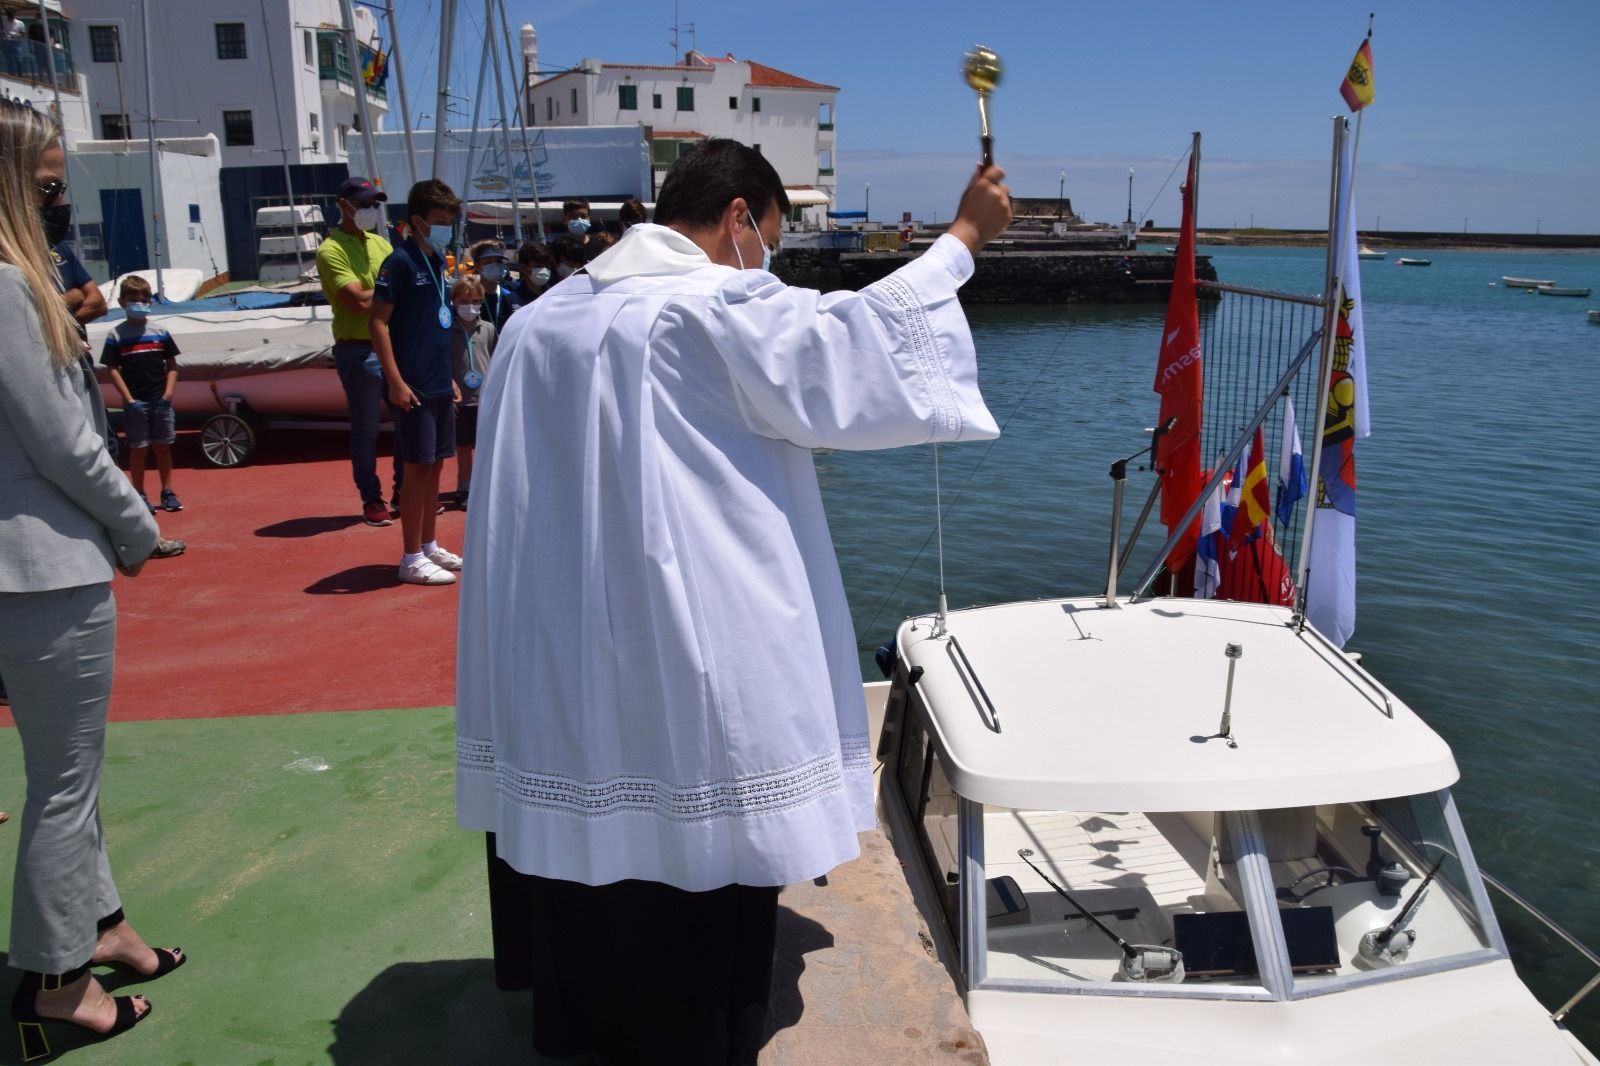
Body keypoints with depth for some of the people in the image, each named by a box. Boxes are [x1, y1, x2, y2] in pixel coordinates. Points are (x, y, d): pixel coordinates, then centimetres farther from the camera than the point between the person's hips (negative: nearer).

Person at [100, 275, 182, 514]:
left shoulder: (160, 333, 6)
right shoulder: (116, 335, 0)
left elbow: (172, 366, 8)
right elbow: (112, 369, -2)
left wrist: (168, 394, -4)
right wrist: (129, 399, -11)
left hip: (161, 401, 2)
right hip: (135, 402, -2)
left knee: (163, 447, 9)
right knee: (138, 449, 3)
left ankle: (168, 493, 17)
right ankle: (139, 495, 11)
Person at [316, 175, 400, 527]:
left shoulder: (380, 243, 14)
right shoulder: (332, 250, -9)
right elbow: (360, 301, -19)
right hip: (359, 350, -7)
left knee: (408, 419, 11)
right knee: (366, 429, 2)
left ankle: (404, 492, 24)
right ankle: (371, 500, 12)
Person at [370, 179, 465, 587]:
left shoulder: (437, 262, 13)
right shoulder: (400, 262, -11)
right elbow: (378, 322, -15)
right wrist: (395, 380, -20)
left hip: (439, 384, 8)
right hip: (414, 386, -8)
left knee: (435, 464, 13)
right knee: (417, 467, -3)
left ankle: (429, 546, 25)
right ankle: (411, 559, 5)